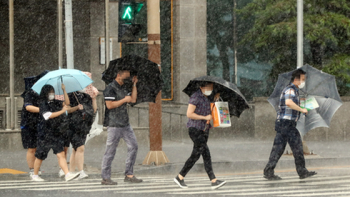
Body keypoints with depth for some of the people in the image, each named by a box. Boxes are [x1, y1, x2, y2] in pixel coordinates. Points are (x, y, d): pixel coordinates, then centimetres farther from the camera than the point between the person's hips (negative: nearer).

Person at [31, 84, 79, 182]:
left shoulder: (55, 103, 10)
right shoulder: (43, 104, -9)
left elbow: (66, 103, 11)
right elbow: (49, 115, -21)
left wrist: (64, 90, 1)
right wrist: (62, 111, -21)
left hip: (56, 133, 5)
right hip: (45, 134, -5)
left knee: (61, 154, -5)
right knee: (40, 156, 5)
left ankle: (67, 174, -13)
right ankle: (35, 175, 19)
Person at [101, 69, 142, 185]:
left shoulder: (124, 88, 16)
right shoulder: (110, 89, -11)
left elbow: (133, 100, 16)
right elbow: (110, 105, -19)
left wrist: (134, 85, 12)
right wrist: (124, 100, -14)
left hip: (125, 124, 9)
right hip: (114, 125, -9)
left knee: (133, 147, 7)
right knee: (110, 151, -4)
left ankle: (129, 175, 12)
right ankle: (105, 178, 1)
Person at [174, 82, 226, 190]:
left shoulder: (207, 97, 13)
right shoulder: (195, 97, -13)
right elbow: (189, 114, -18)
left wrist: (215, 98, 8)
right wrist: (205, 117, -16)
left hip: (204, 130, 9)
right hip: (195, 129, -9)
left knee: (195, 155, 9)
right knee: (206, 153, -13)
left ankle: (180, 177, 19)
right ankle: (214, 181, -15)